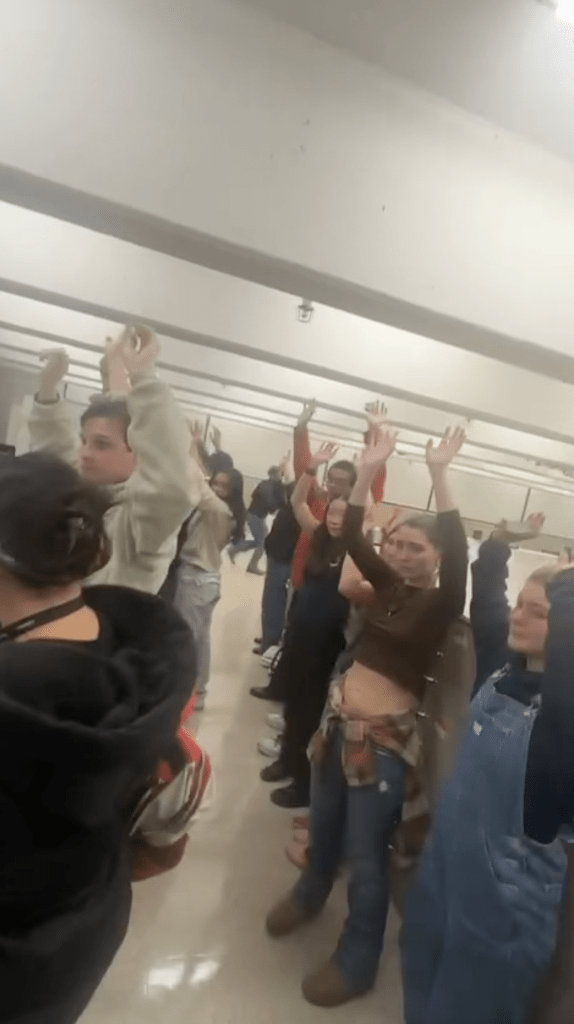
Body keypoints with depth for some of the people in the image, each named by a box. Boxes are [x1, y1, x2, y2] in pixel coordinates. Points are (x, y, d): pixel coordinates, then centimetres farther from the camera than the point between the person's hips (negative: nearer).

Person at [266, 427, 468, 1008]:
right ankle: (309, 896, 55)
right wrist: (369, 470, -10)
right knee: (323, 827, 25)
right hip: (339, 721, 6)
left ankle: (357, 962, 37)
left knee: (365, 854, 11)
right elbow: (350, 536, -2)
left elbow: (457, 550, -30)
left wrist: (439, 474, -32)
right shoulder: (389, 586, 2)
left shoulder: (441, 604, -11)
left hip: (384, 739, -5)